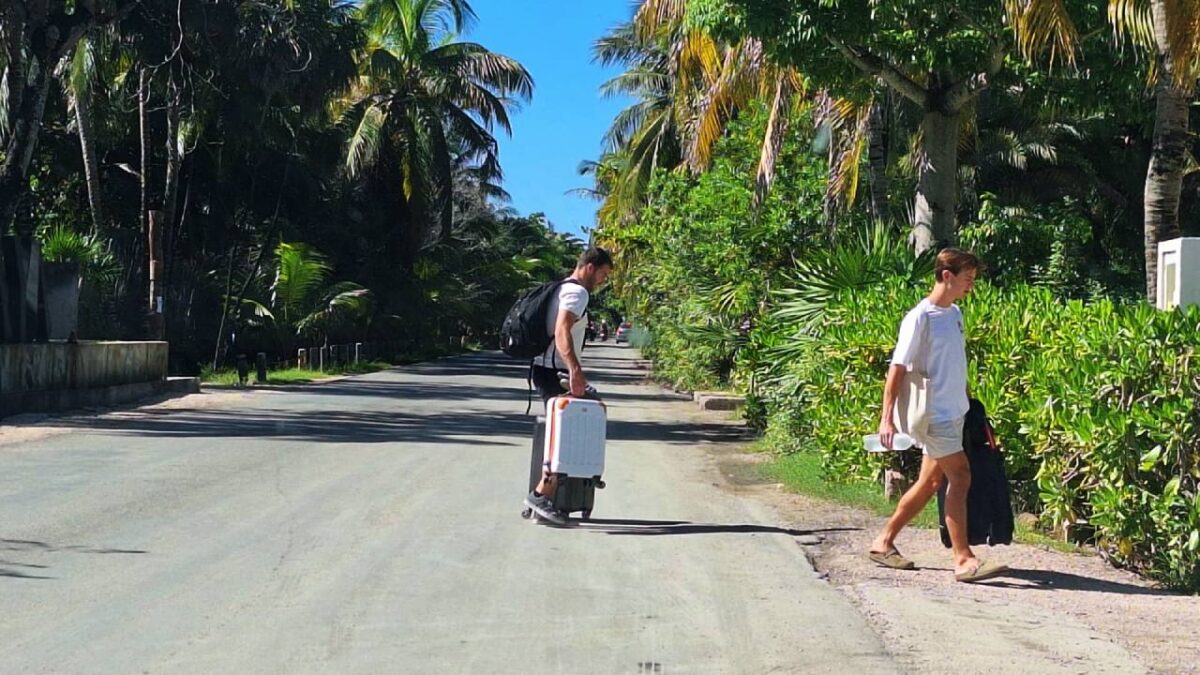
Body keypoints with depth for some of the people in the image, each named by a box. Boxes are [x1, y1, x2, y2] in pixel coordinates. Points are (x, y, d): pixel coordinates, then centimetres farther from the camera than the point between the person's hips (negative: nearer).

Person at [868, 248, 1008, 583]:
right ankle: (963, 559, -10)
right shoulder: (920, 318, -13)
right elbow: (898, 368, -15)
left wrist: (969, 400, 23)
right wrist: (887, 418, -19)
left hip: (955, 414, 9)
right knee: (960, 477, -13)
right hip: (935, 415, -9)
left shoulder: (955, 314, 13)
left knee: (930, 482, 12)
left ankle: (884, 542, 22)